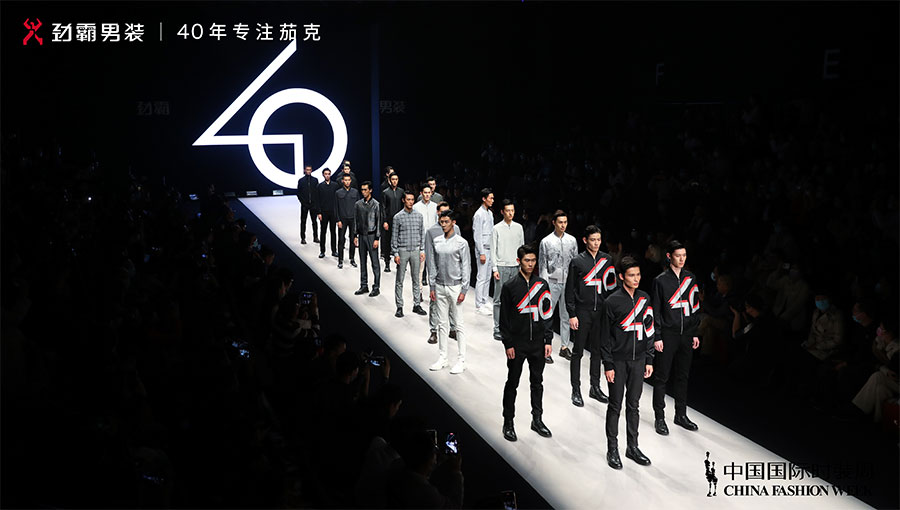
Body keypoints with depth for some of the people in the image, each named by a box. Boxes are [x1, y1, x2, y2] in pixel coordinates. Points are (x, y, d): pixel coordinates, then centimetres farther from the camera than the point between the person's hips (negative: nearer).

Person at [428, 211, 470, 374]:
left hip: (455, 287, -5)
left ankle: (461, 360, 4)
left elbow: (466, 267, -7)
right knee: (442, 323, 10)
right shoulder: (437, 242, 7)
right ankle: (443, 357, 19)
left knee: (459, 324, -1)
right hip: (440, 287, 5)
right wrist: (432, 287, 8)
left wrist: (463, 290, -12)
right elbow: (433, 265, 12)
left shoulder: (461, 243, -7)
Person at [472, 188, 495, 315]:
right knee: (482, 278, -6)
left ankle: (484, 302, 19)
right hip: (482, 249, -9)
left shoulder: (490, 213, 13)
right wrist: (481, 253, -18)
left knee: (488, 277, 12)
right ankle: (479, 306, -1)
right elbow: (477, 235, -16)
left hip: (490, 249, 9)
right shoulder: (479, 214, -14)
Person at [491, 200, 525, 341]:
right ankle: (498, 329, 1)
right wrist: (494, 268, -9)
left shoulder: (519, 227, 8)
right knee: (499, 299, -3)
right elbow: (493, 250, -3)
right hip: (502, 267, -4)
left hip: (516, 267, 4)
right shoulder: (497, 228, -3)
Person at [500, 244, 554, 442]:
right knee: (512, 383, 5)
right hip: (517, 344, -3)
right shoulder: (510, 287, -5)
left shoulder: (542, 285, 4)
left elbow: (547, 313, 7)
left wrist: (548, 340, 2)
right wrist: (508, 344, -8)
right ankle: (508, 422, 15)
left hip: (538, 343, 3)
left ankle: (537, 419, 25)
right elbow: (504, 318, -4)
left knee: (537, 381, 13)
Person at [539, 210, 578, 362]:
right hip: (552, 282, -3)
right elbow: (543, 265, -3)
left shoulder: (572, 240, 5)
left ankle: (564, 347, 20)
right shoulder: (546, 241, -5)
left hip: (568, 282, 4)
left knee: (566, 315, 10)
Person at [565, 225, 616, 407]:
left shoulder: (607, 260, 6)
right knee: (578, 352, 2)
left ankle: (595, 387, 23)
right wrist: (572, 314, -9)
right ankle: (576, 390, 9)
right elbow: (570, 289, -5)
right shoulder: (577, 261, -5)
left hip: (601, 311, 4)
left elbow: (611, 285, 11)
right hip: (582, 312, -4)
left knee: (597, 350, 12)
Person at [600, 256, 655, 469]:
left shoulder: (645, 299, 6)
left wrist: (649, 360, 8)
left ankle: (632, 447, 22)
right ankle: (612, 449, 12)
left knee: (633, 405, 12)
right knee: (615, 406, 3)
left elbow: (648, 331, 11)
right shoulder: (612, 302, -9)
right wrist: (608, 365, -10)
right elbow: (605, 337, -7)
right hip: (618, 361, -4)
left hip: (638, 361, 4)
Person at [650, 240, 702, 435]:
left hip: (686, 335, 5)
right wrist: (657, 337, -10)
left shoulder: (691, 278, 8)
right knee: (662, 377, 1)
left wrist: (695, 333, 11)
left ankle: (681, 415, 24)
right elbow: (655, 311, -6)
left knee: (682, 375, 13)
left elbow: (695, 307, 14)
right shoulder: (661, 281, -6)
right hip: (667, 336, -5)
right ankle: (660, 418, 9)